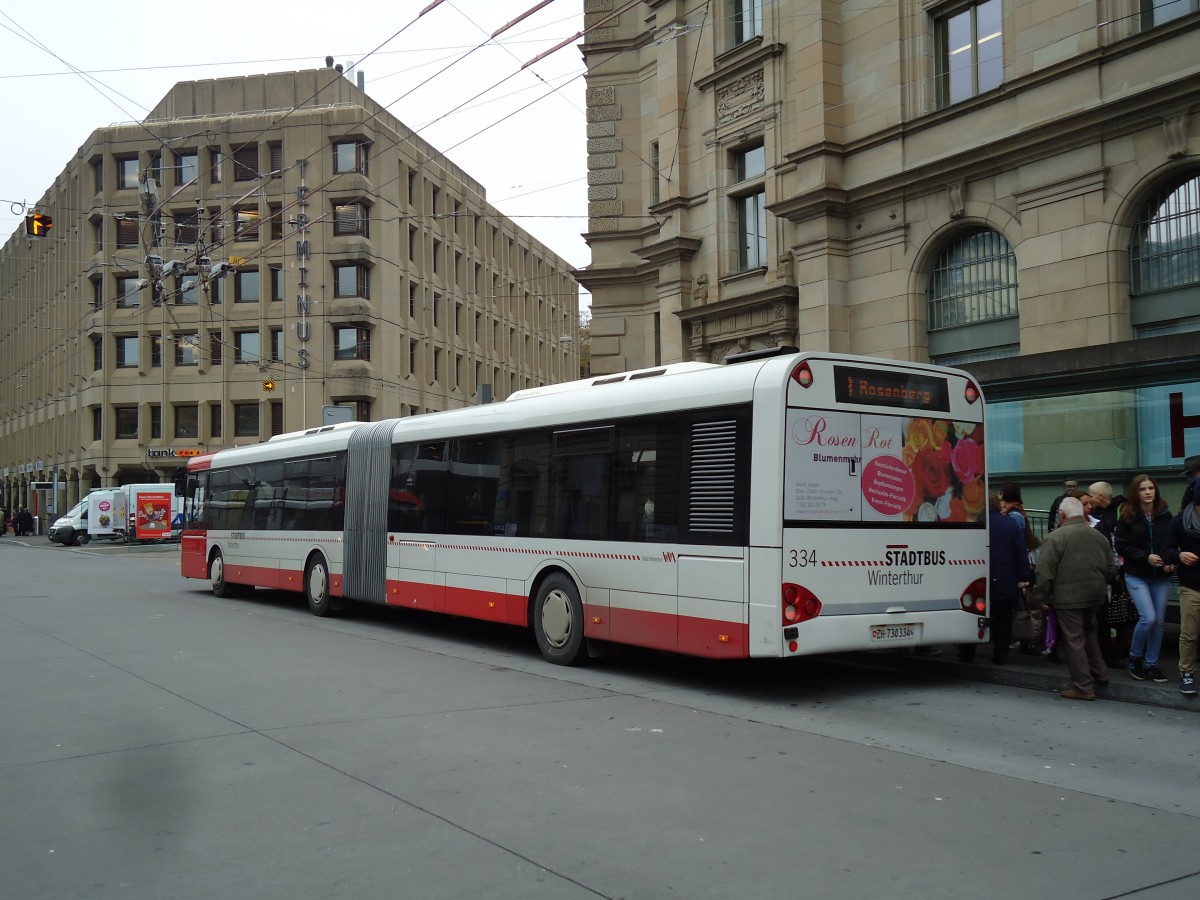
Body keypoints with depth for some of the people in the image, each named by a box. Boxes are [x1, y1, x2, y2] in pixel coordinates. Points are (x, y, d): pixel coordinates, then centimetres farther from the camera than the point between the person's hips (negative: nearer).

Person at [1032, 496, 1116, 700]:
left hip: (1068, 597, -7)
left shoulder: (1055, 537, -12)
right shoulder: (1098, 536, 10)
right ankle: (1099, 672, 29)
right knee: (1088, 631, 27)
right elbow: (1111, 569, 15)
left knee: (1074, 639, 0)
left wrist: (1041, 596, -6)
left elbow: (1045, 572, -16)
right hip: (1095, 594, 7)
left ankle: (1083, 687, 3)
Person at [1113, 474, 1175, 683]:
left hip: (1161, 577, 3)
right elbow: (1121, 546, -5)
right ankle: (1135, 657, 9)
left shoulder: (1165, 515, 1)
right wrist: (1146, 558, -16)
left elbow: (1172, 543, 6)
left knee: (1159, 620, 5)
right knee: (1148, 618, -14)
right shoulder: (1127, 516, -5)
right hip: (1137, 575, -3)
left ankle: (1151, 664, 18)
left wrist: (1170, 562, -12)